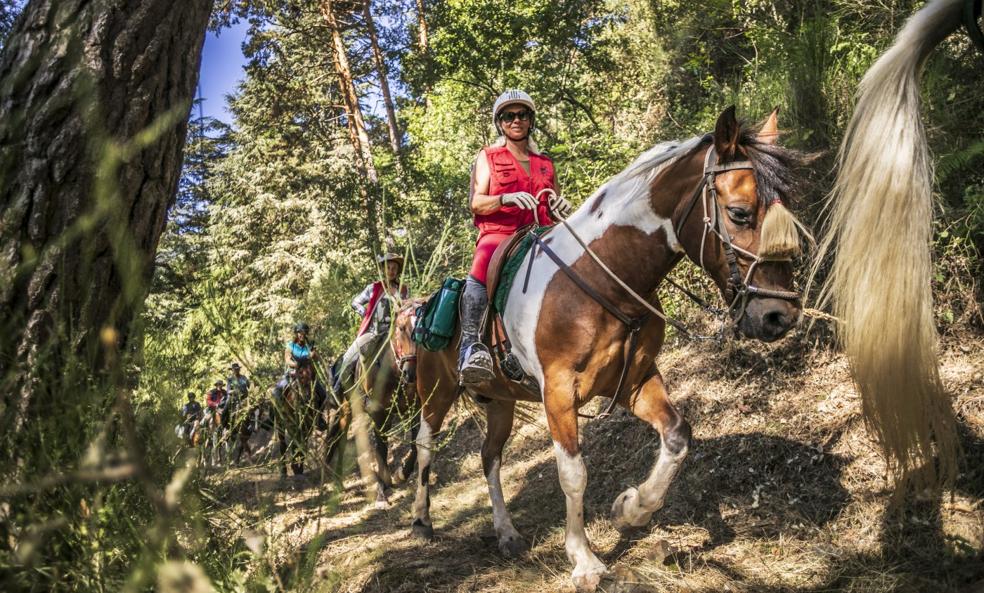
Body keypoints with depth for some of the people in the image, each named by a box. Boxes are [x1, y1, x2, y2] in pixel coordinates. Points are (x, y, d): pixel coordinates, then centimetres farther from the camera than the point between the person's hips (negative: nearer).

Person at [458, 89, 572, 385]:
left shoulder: (545, 163, 24)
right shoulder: (488, 157, 15)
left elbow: (555, 213, 27)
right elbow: (475, 203, 2)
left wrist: (562, 209, 2)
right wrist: (505, 198, -17)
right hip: (497, 233, -4)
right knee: (483, 265, -38)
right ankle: (471, 345, -43)